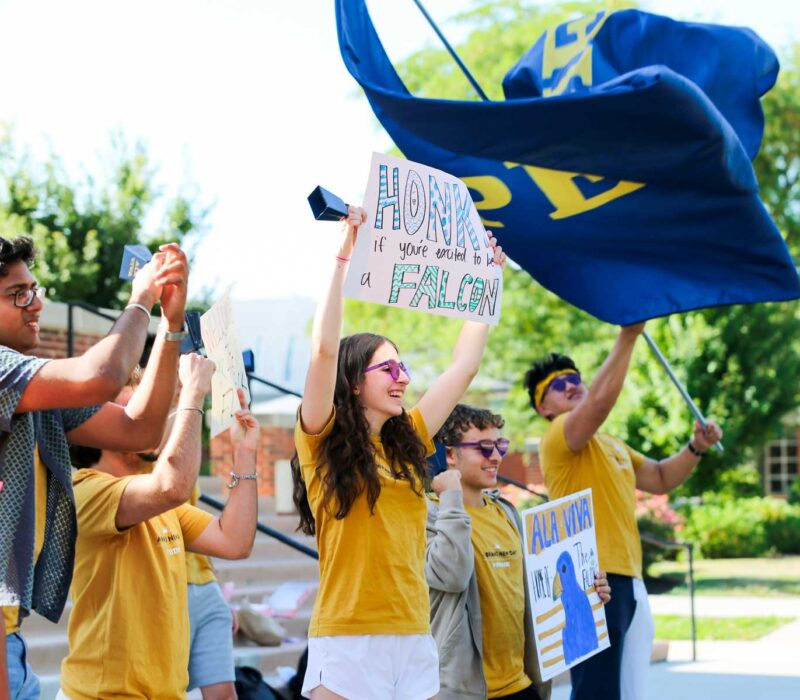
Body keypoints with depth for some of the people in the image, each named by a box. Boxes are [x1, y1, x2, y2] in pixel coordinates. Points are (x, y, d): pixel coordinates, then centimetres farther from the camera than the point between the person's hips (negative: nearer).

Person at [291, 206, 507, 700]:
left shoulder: (407, 443, 14)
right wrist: (345, 255, -14)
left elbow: (465, 365, 20)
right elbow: (324, 350, -14)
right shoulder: (324, 444, -1)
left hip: (415, 641, 6)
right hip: (348, 642, -6)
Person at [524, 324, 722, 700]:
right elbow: (601, 400, -24)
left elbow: (660, 479, 29)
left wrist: (696, 448, 12)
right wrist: (628, 336, -22)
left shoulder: (612, 445, 25)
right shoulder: (558, 435, -6)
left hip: (628, 582, 10)